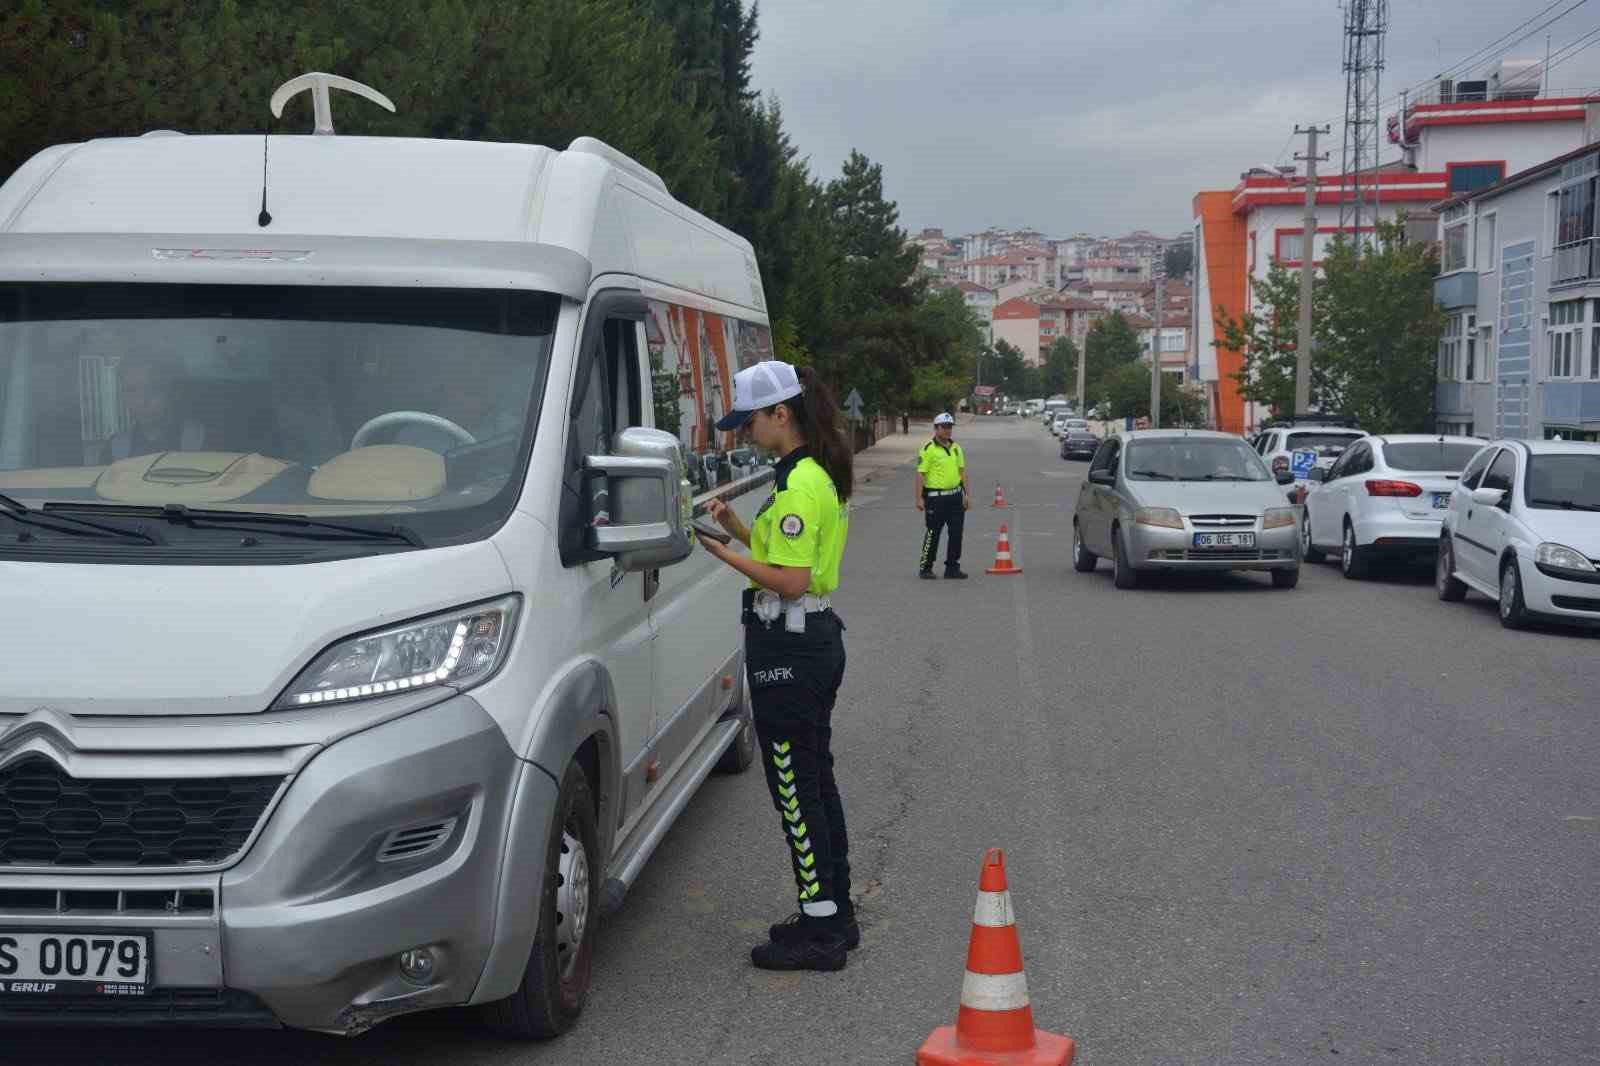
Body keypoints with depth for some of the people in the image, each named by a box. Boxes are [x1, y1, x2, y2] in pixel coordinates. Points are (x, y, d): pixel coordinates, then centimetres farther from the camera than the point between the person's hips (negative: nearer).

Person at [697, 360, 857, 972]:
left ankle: (819, 931, 4)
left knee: (794, 789, -3)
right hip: (818, 637, 11)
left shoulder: (799, 484, -19)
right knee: (815, 781, 17)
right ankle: (834, 915, 26)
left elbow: (790, 581, -23)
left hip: (787, 647, -11)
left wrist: (722, 553, -15)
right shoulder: (822, 474, 13)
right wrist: (737, 528, 10)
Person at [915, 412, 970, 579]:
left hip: (955, 496, 6)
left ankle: (952, 567, 17)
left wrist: (967, 494, 8)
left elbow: (962, 471, 15)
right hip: (935, 497, -6)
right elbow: (920, 474, -11)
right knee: (933, 534, 0)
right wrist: (919, 498, -15)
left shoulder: (956, 448, 11)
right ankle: (925, 568, 11)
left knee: (956, 533, 7)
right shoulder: (928, 449, -9)